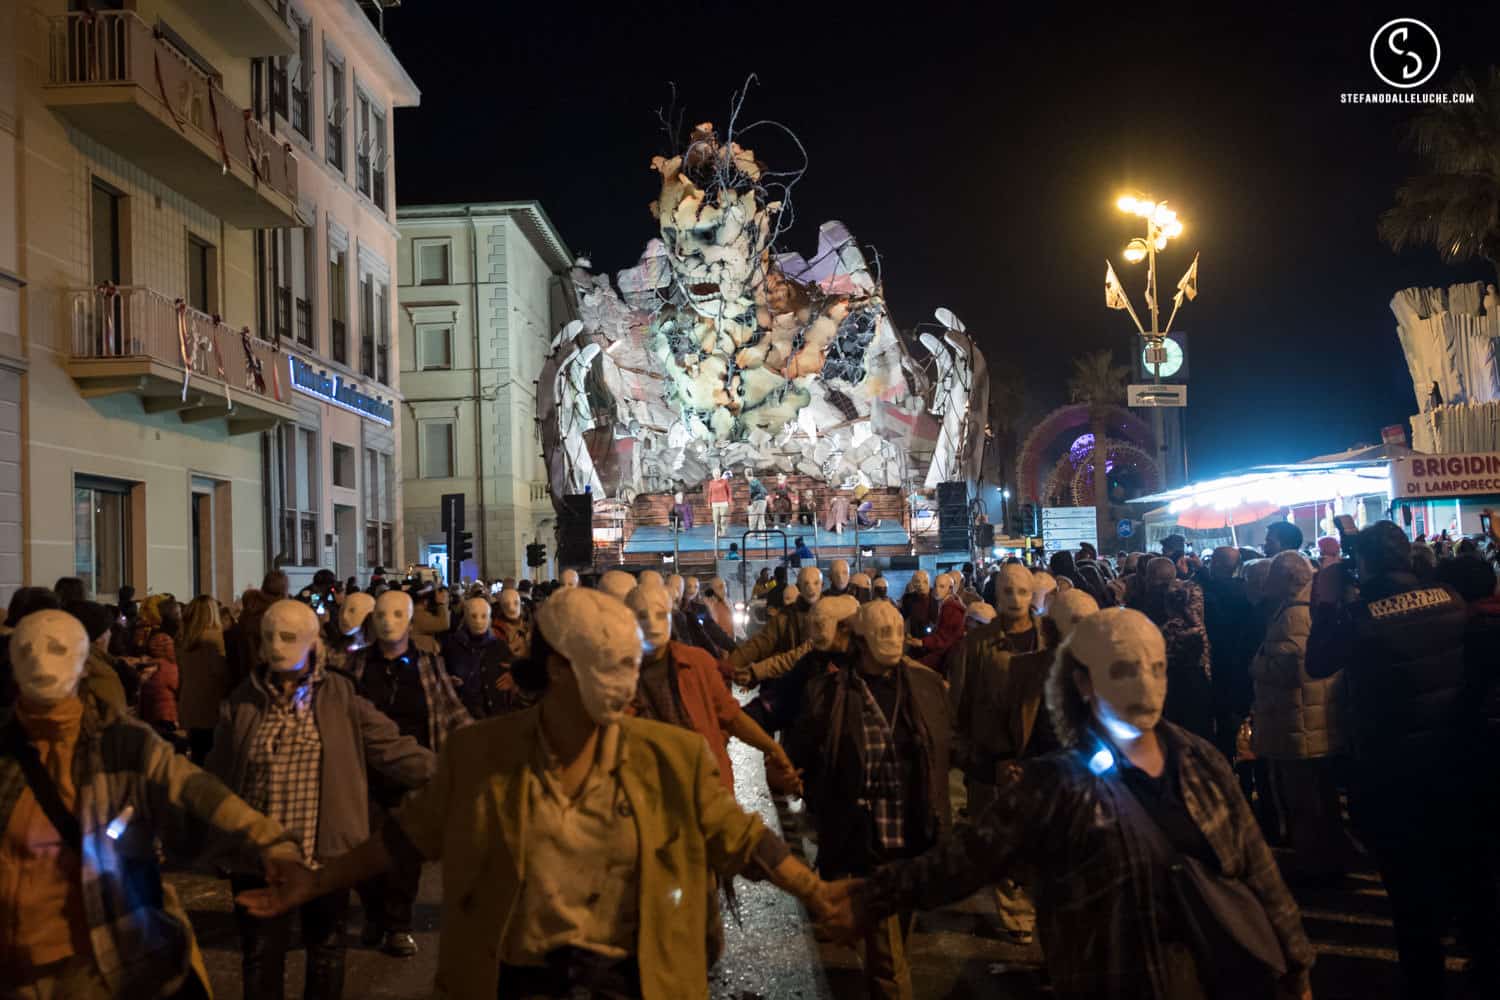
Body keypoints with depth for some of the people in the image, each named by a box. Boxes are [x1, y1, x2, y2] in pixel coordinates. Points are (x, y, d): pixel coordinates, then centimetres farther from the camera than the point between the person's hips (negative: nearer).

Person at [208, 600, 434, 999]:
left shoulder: (340, 694, -4)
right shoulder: (244, 699, 0)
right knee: (261, 956, 12)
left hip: (327, 851, 0)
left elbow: (391, 748, -5)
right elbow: (219, 774, 4)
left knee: (326, 950, 17)